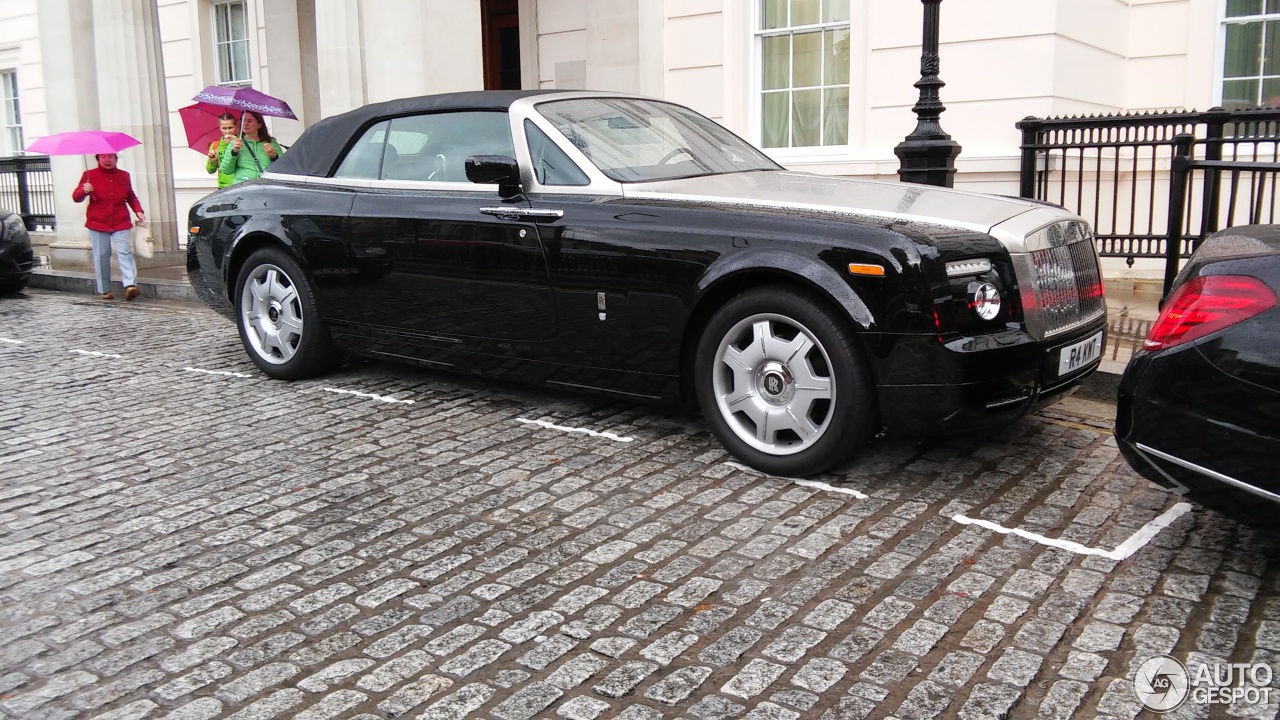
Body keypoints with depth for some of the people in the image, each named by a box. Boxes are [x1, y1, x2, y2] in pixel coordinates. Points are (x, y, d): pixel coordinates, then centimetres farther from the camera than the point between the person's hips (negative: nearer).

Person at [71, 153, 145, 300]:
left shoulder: (124, 176, 10)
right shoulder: (90, 175, 2)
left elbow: (131, 197, 22)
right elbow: (76, 197, 1)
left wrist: (138, 210, 4)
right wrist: (83, 190, -21)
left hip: (120, 223, 1)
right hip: (98, 224, -1)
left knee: (125, 252, -14)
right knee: (101, 256, 1)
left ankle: (130, 285, -24)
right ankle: (105, 290, 9)